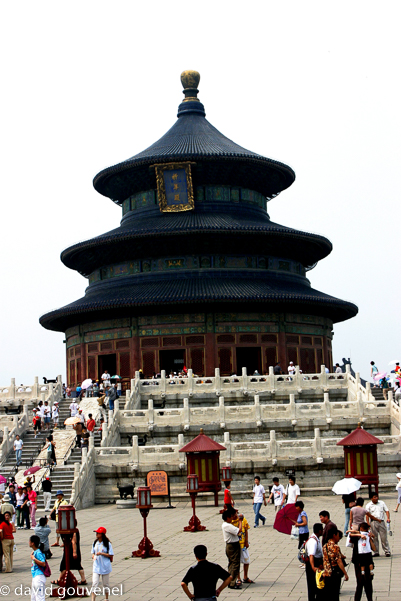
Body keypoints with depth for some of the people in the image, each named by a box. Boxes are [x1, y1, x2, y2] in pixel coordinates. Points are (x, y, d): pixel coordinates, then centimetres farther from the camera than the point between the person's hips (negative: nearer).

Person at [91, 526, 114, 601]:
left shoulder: (107, 544, -10)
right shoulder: (95, 543, 5)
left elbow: (111, 555, -11)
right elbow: (93, 552, 15)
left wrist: (101, 553, -22)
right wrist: (93, 556, -8)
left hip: (105, 567, -3)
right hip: (96, 566, 3)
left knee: (105, 584, 11)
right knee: (94, 583, -5)